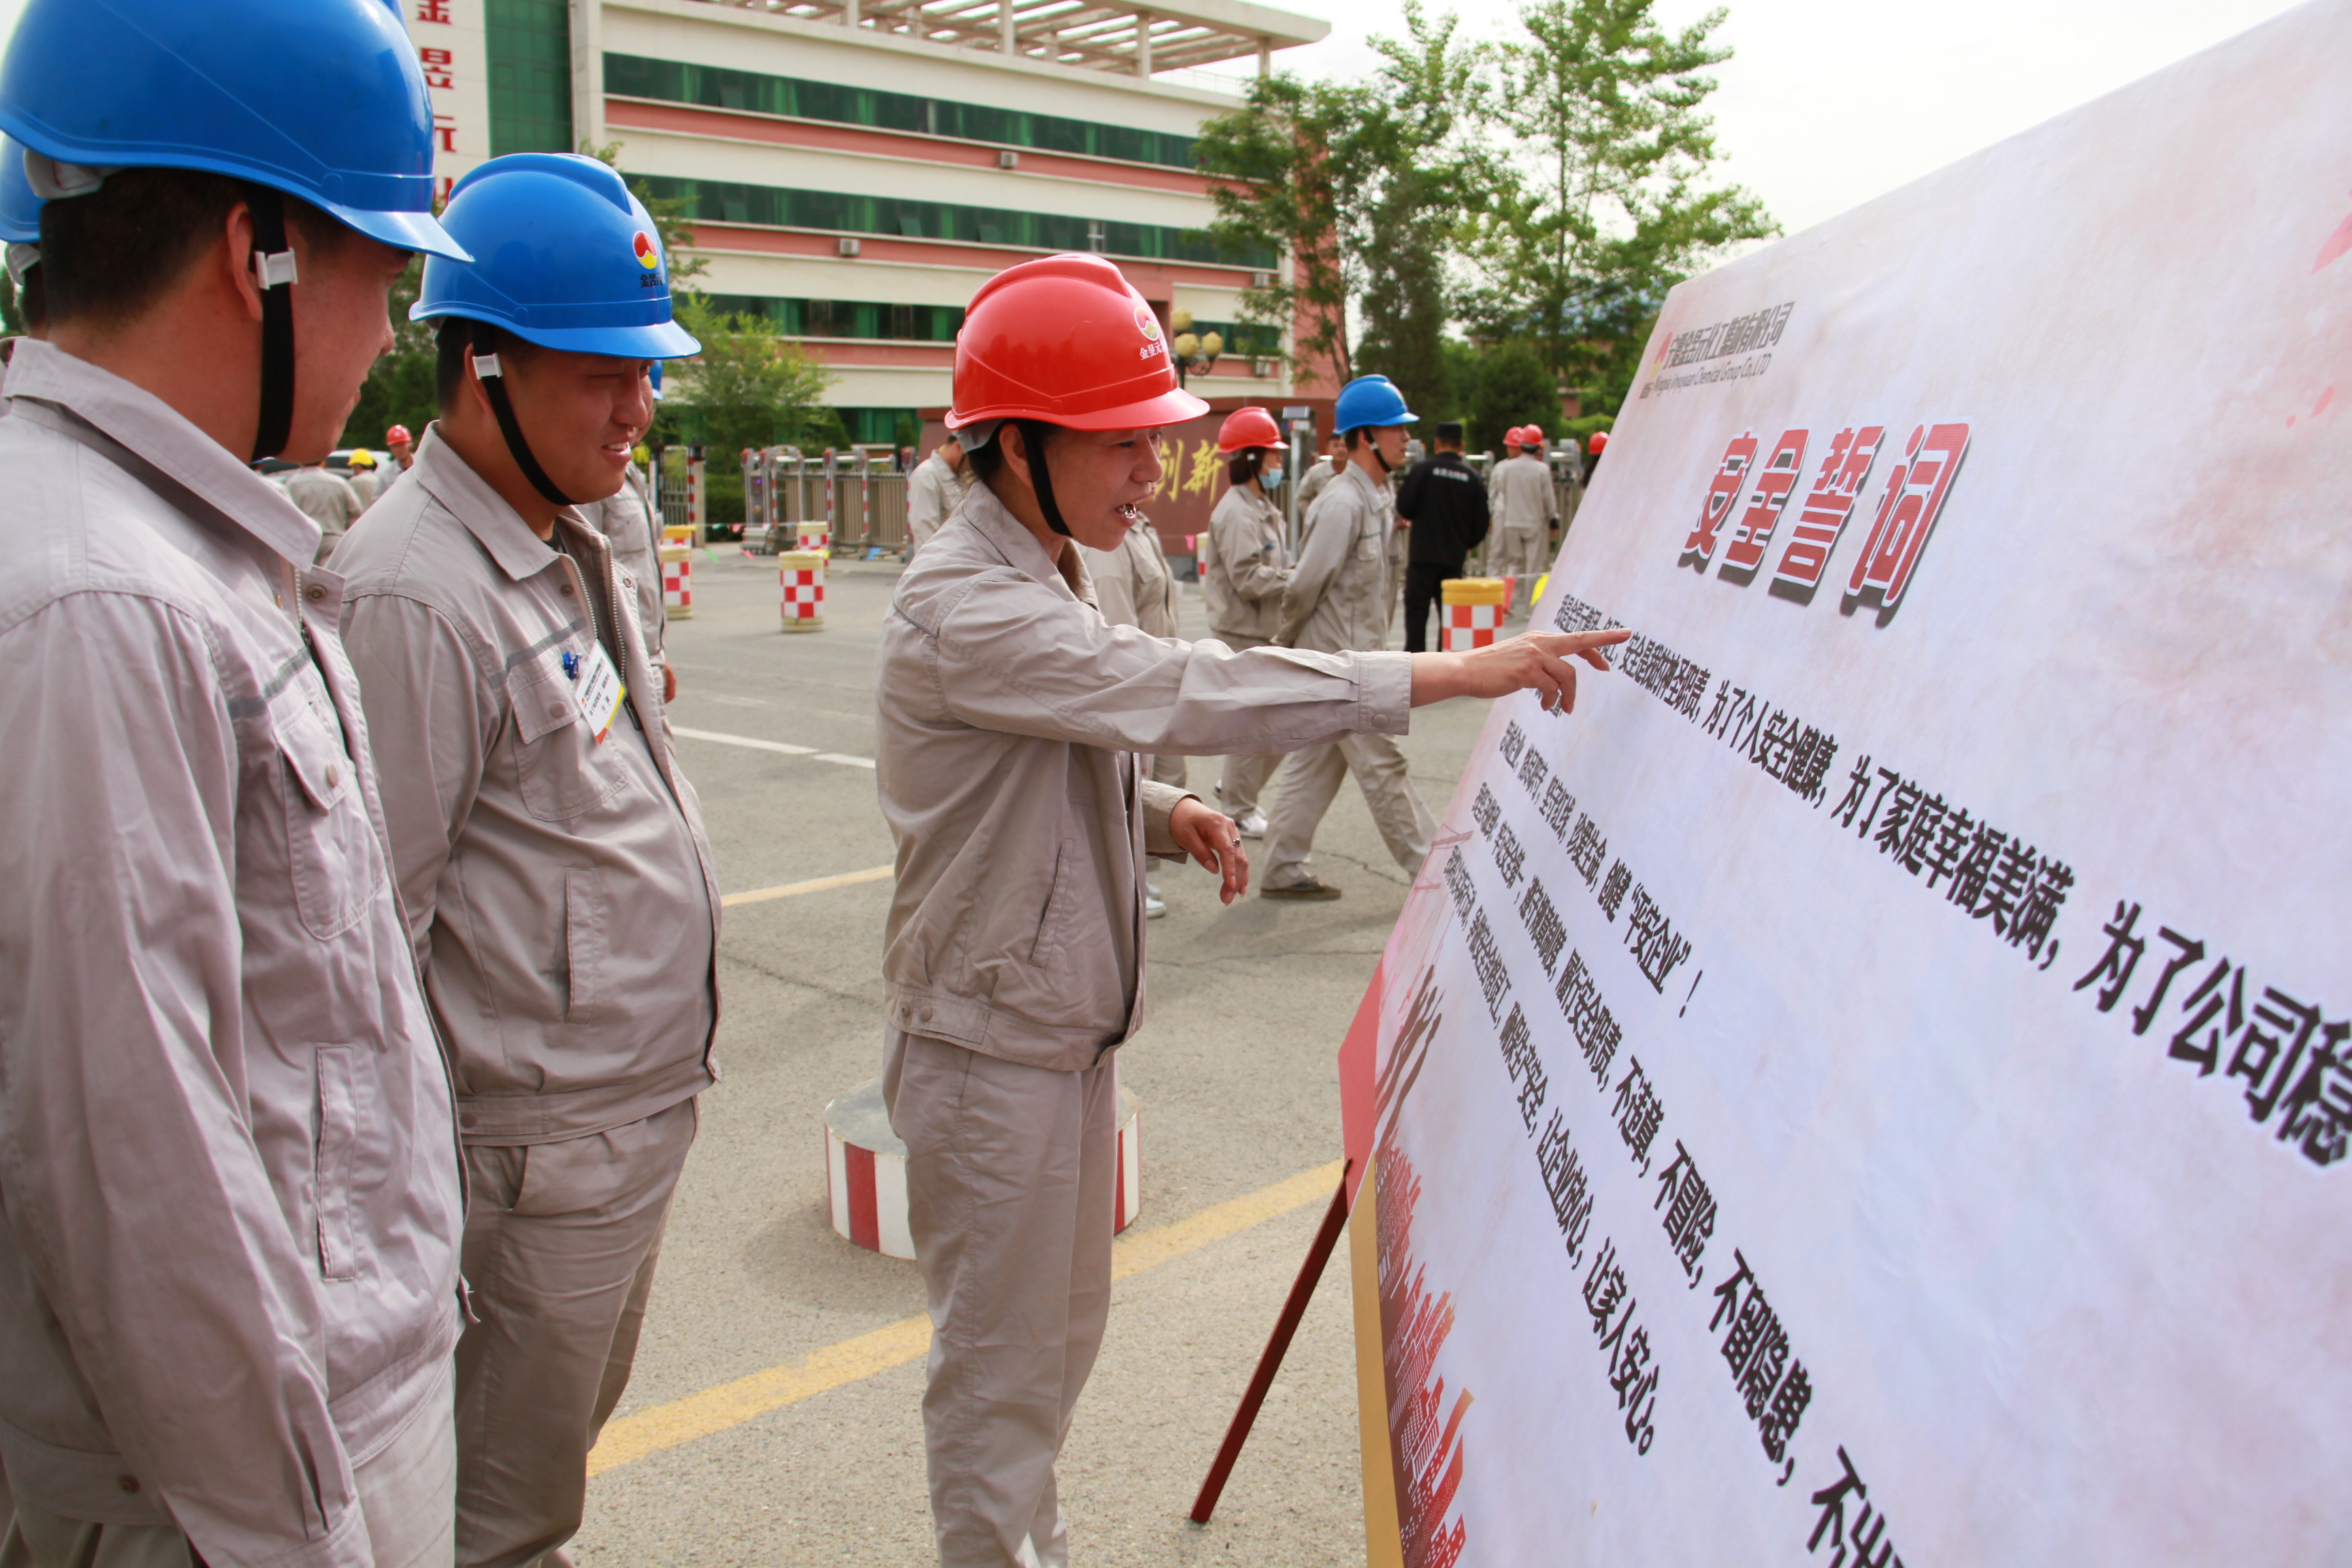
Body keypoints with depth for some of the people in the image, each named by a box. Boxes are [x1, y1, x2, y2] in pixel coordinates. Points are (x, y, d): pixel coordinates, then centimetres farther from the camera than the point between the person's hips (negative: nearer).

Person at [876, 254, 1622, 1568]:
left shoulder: (1047, 576, 8)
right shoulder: (961, 607, -24)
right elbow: (1185, 690, -33)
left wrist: (1165, 815, -4)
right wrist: (1454, 673, -33)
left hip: (1075, 1027, 9)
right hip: (992, 1051, -9)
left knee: (1066, 1329, 23)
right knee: (1000, 1371, 7)